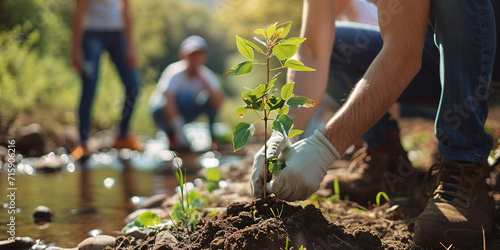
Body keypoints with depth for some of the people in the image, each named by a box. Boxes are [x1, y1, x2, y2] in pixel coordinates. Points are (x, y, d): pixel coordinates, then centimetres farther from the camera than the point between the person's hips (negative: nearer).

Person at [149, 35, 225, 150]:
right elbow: (168, 102, -40)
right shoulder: (175, 73, -26)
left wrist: (202, 79, -34)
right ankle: (172, 136, -17)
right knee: (185, 96, -35)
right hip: (161, 112, -5)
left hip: (185, 112, 5)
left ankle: (213, 134, -6)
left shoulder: (206, 75, -13)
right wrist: (180, 130, -47)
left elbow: (218, 103, -29)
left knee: (212, 98, -19)